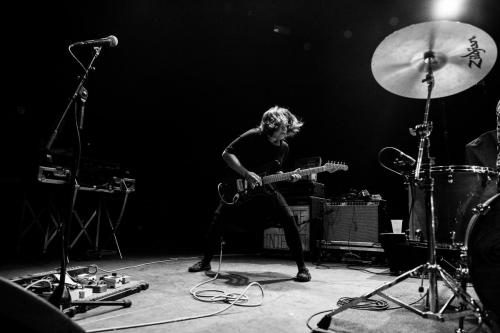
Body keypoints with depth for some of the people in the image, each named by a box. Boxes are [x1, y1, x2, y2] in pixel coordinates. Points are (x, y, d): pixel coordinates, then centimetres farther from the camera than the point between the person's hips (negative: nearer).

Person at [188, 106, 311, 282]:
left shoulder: (284, 147, 0)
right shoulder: (253, 136, -17)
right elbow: (227, 154, -17)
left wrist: (289, 177, -6)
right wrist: (246, 174, -26)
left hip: (265, 189, 3)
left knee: (289, 220, -15)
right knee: (218, 220, -4)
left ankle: (302, 267, -1)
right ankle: (205, 261, 20)